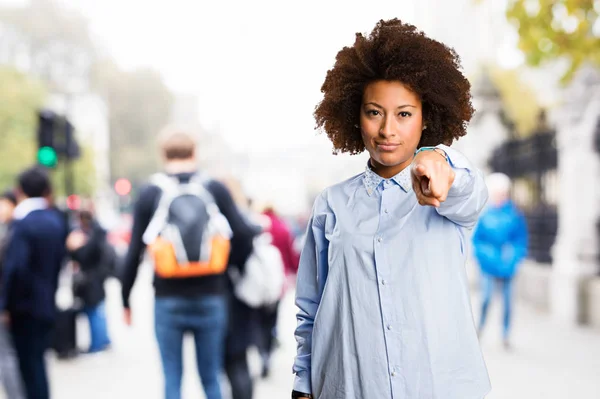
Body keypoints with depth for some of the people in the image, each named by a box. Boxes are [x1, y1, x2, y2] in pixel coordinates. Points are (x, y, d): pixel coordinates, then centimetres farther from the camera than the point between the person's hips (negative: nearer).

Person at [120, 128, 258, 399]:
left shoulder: (149, 194, 1)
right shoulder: (216, 190, 1)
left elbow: (134, 252, 0)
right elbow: (243, 236, -6)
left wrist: (125, 299, 10)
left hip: (168, 300, -1)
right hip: (211, 298, 1)